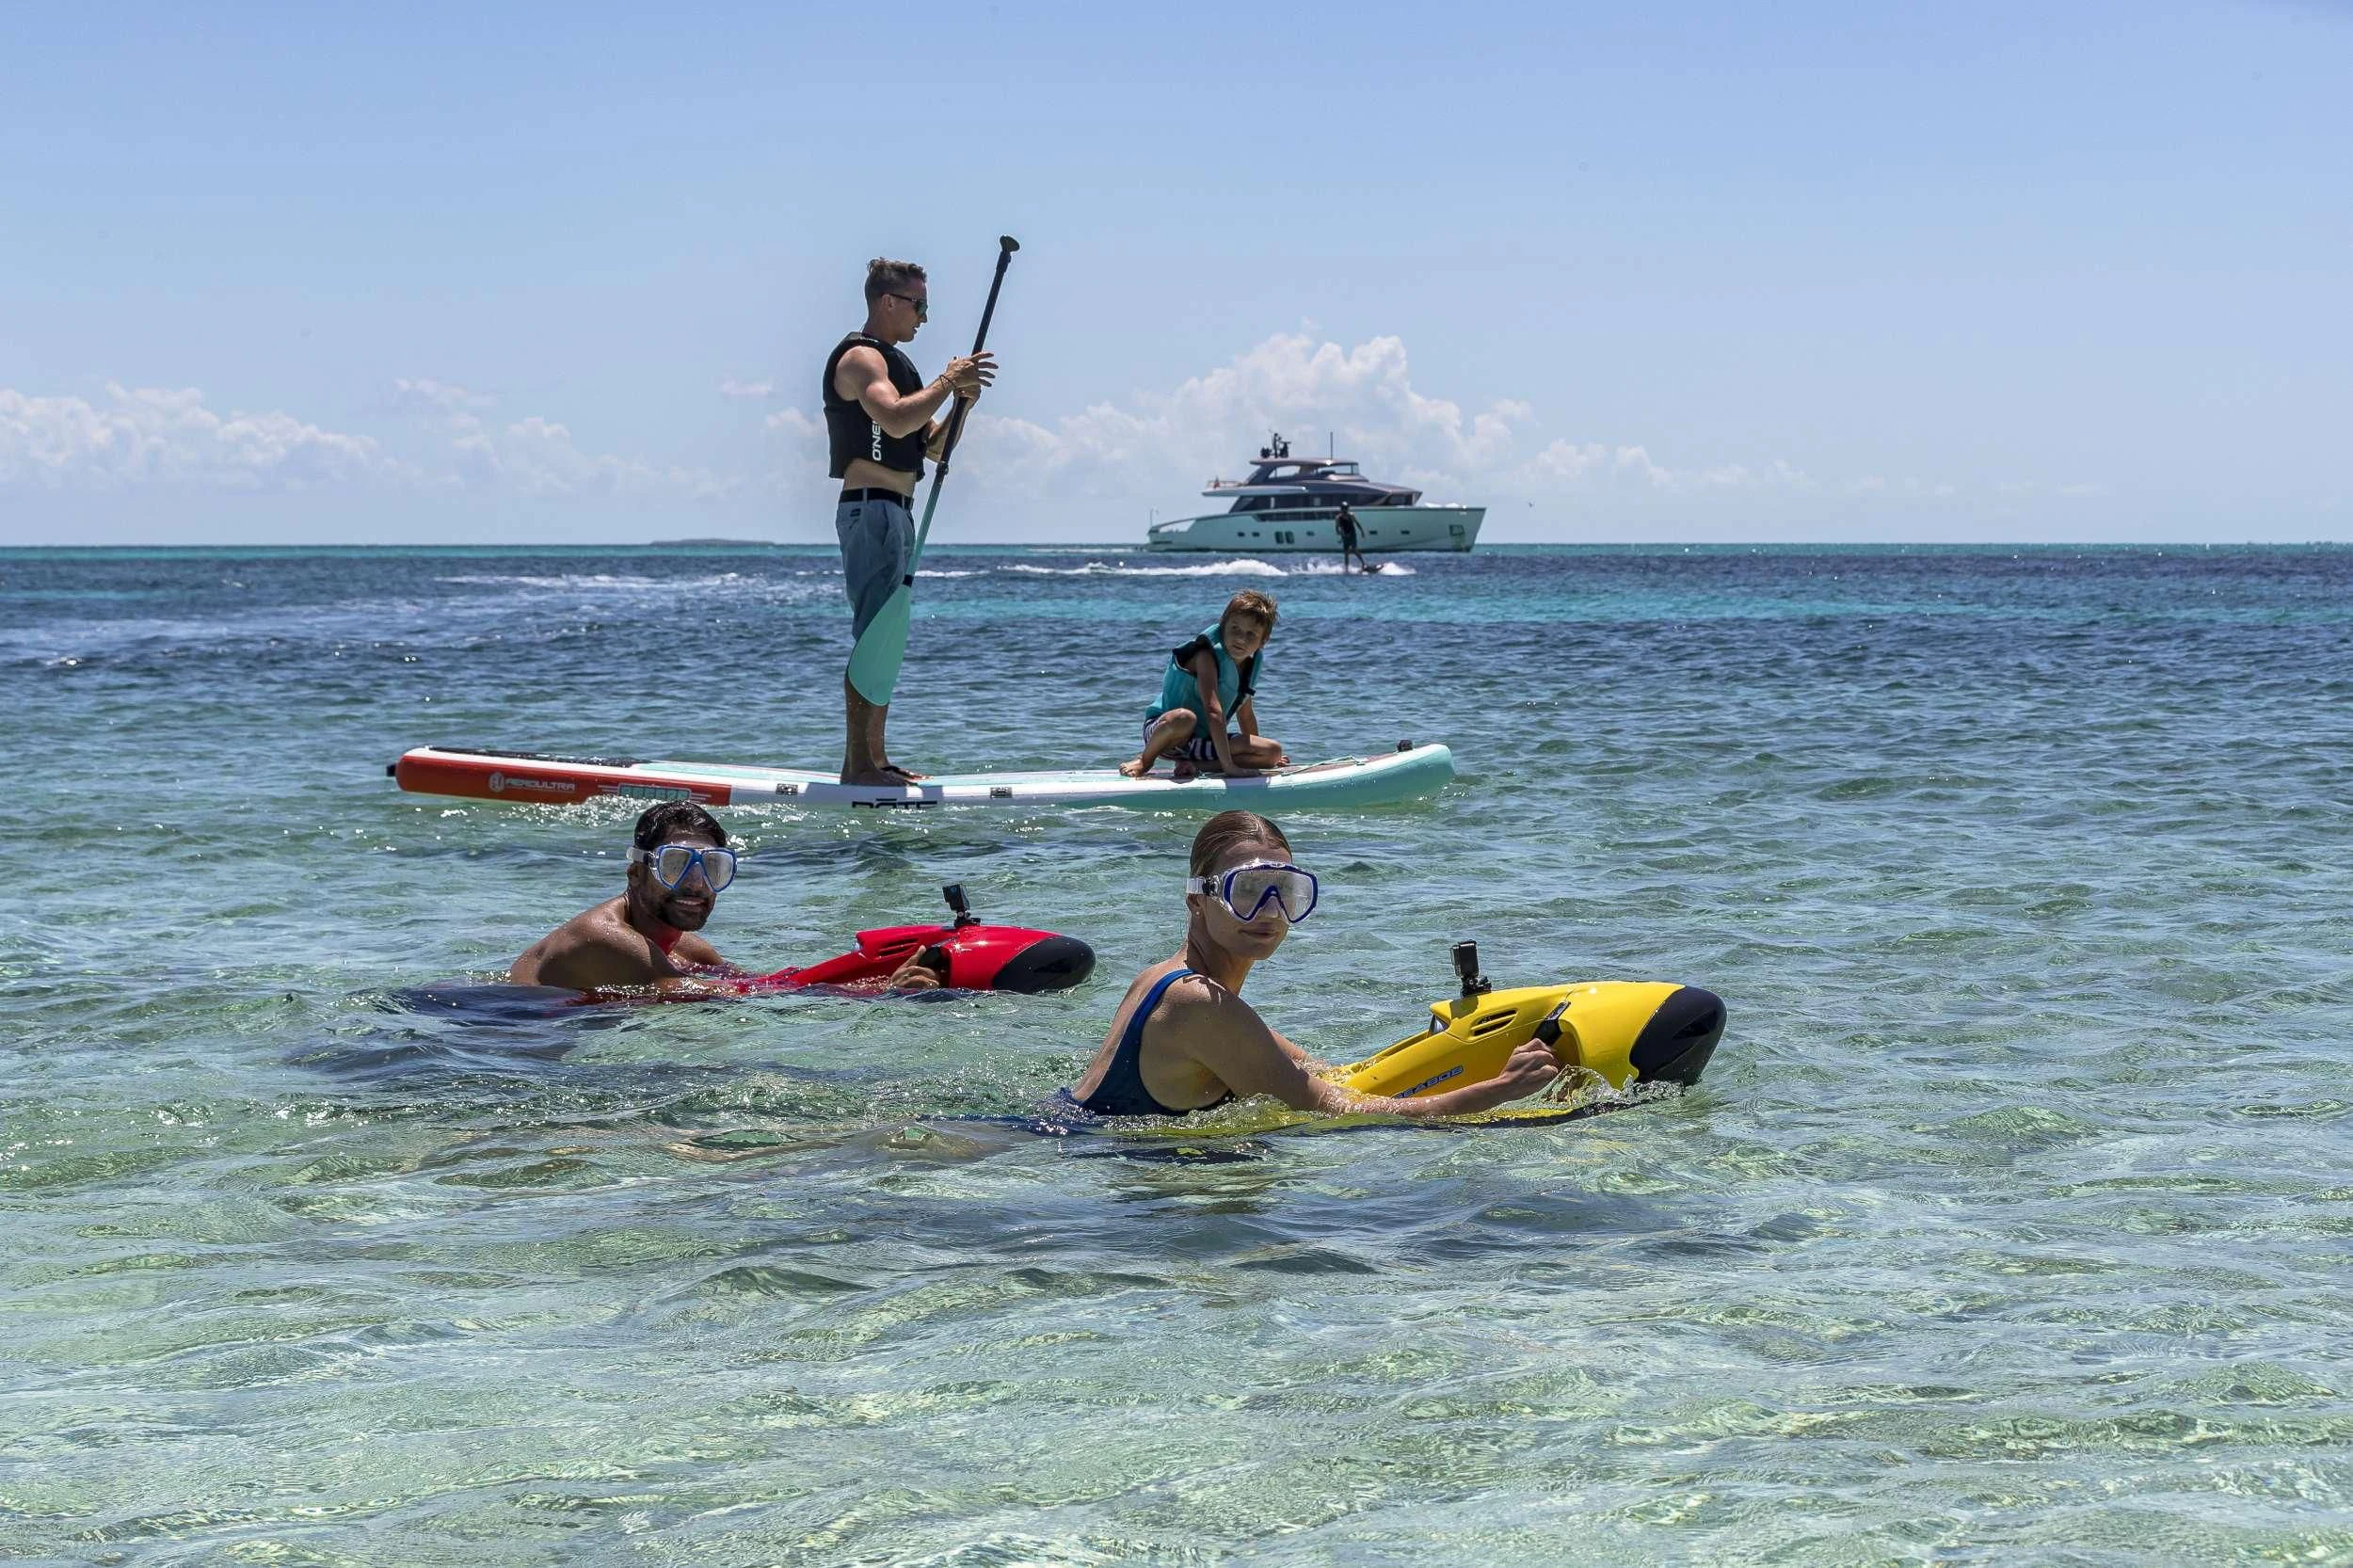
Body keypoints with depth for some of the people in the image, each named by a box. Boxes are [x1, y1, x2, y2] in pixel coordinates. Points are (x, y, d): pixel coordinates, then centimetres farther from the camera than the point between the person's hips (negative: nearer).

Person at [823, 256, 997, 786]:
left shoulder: (893, 362, 23)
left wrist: (961, 403, 4)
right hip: (872, 509, -11)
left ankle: (873, 758, 15)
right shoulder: (861, 357, -8)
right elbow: (895, 420, -27)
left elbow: (933, 446, 21)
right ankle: (858, 764, -15)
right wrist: (948, 382, -18)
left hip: (894, 513, 11)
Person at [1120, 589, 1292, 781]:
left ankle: (1194, 764, -10)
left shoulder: (1250, 664, 2)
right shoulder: (1207, 656, -22)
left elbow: (1245, 713, 18)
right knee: (1184, 718, -44)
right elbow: (1213, 711, -33)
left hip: (1204, 740, 7)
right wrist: (1228, 766, -40)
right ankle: (1145, 760, -11)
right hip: (1161, 730, -7)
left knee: (1274, 751, -6)